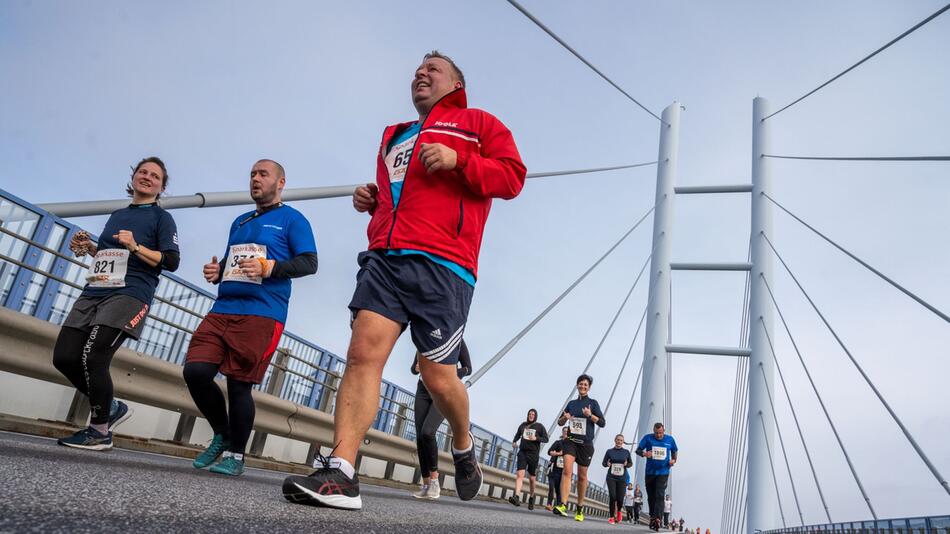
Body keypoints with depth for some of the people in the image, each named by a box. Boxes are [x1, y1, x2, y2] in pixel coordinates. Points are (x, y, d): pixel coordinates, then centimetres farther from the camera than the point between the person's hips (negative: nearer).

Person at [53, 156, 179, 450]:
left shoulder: (162, 218, 5)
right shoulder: (117, 214, 24)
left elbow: (171, 262, -6)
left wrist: (136, 247, -16)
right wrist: (88, 247, 13)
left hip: (130, 294, -7)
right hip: (93, 292, 7)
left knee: (93, 358, -18)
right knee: (64, 357, -2)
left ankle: (100, 431, -1)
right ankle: (111, 408, 17)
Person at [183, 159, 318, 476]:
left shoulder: (292, 219, 5)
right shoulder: (240, 221, 25)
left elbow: (310, 263, -5)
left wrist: (270, 267, -19)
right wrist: (216, 271, 7)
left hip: (262, 314, -6)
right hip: (222, 309, 6)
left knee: (239, 384, -6)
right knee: (195, 371, -7)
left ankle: (235, 454, 13)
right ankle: (222, 435, 16)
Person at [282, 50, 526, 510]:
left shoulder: (477, 123, 15)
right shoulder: (394, 136, 32)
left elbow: (512, 175, 3)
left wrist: (458, 159, -11)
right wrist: (369, 198, 20)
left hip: (442, 263, -5)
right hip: (384, 257, 5)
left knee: (437, 375, -3)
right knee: (363, 352, -13)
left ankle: (464, 448, 26)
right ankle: (340, 473, -14)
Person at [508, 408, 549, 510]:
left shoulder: (539, 426, 4)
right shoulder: (523, 425, 11)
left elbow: (546, 439, 2)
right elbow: (517, 435, 27)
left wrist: (536, 438, -14)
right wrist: (514, 441, 10)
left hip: (533, 454, -1)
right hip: (522, 452, 1)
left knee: (532, 478, 6)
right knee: (520, 474, -16)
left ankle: (531, 497, 28)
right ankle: (517, 497, -28)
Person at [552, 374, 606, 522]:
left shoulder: (593, 403, 5)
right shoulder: (571, 403, 12)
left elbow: (602, 423, -1)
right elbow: (560, 422, 17)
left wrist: (590, 415, -18)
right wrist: (564, 417, -5)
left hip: (586, 443, -1)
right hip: (571, 440, 1)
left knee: (582, 476, 6)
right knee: (567, 469, -20)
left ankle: (580, 509, 22)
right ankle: (562, 505, -27)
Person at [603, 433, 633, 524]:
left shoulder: (626, 452, 6)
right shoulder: (609, 451, 4)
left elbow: (631, 463, 13)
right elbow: (603, 463, 10)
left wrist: (627, 464, -9)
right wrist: (607, 464, -12)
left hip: (622, 478, 1)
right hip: (611, 477, 0)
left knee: (620, 499, -4)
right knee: (613, 497, -13)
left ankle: (619, 511, 30)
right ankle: (612, 517, 4)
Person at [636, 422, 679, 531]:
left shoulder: (670, 439, 2)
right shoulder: (648, 438, -3)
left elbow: (674, 451, 17)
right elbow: (638, 450, -4)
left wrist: (674, 460, -4)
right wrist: (644, 454, -26)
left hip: (663, 472, -1)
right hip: (650, 472, 1)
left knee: (659, 496, -14)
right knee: (651, 496, 11)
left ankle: (657, 518, -21)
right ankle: (652, 516, 26)